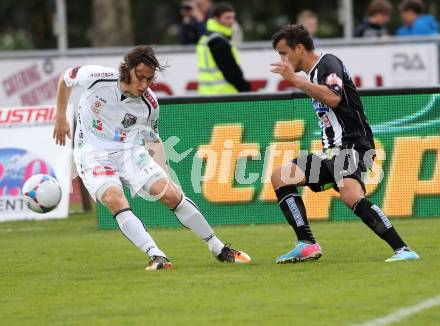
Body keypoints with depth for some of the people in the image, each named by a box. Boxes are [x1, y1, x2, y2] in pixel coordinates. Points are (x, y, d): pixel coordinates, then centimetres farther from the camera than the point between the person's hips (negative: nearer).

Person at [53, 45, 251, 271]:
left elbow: (153, 139, 9)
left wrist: (164, 175, 2)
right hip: (93, 154, -2)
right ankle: (157, 257, -32)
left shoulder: (149, 104, -9)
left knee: (171, 194, -11)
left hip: (130, 151, 2)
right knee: (115, 200, -30)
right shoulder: (96, 78, -18)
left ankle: (219, 250, 2)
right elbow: (65, 78, 3)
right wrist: (60, 118, 4)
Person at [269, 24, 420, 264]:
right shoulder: (314, 73, 22)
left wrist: (294, 79, -22)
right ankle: (307, 245, -4)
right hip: (331, 153, 11)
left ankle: (402, 249, -32)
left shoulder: (328, 63, -6)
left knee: (350, 195, -33)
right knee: (280, 177, 6)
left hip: (351, 146, -11)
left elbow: (333, 98, -25)